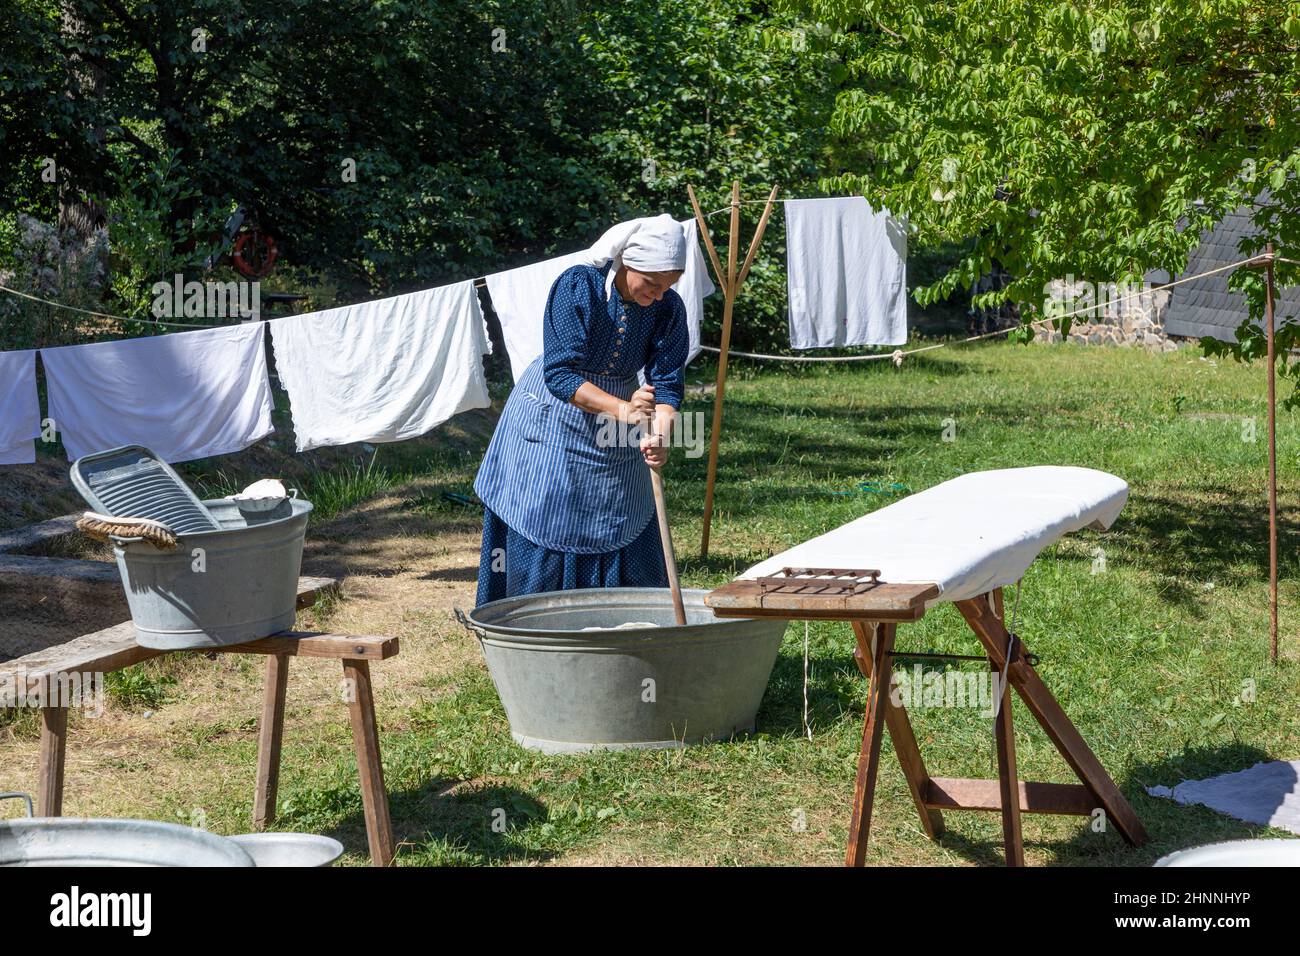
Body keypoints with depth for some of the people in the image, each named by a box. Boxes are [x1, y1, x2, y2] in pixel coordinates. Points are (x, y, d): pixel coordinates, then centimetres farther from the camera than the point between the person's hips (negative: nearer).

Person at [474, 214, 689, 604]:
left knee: (623, 539, 5)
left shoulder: (668, 308, -11)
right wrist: (621, 409, -40)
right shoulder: (576, 286, -23)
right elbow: (559, 373, -27)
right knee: (540, 536, -3)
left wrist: (659, 435, -34)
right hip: (551, 422, -4)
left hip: (615, 440, 4)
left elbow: (666, 383, -13)